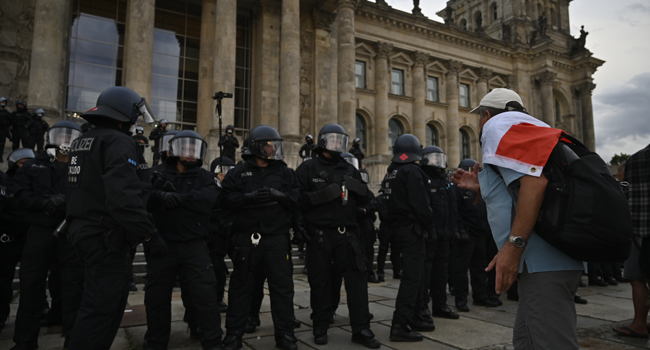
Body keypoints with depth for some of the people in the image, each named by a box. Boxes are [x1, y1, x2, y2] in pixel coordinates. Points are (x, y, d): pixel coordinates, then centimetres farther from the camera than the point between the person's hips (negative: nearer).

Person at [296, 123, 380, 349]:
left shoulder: (349, 169, 15)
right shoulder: (308, 168, 1)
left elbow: (365, 200, 14)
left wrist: (356, 187, -6)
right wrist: (323, 195, -21)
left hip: (346, 233, 4)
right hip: (319, 235, -3)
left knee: (357, 279, -1)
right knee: (321, 282, 6)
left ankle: (361, 329, 8)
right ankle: (320, 328, 21)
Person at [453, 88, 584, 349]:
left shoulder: (498, 124, -3)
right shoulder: (524, 129, 27)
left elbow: (535, 178, -22)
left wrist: (514, 245, -24)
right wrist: (483, 188, 24)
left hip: (543, 260, -11)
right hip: (549, 259, 11)